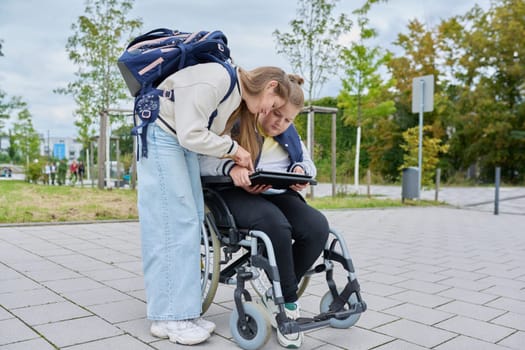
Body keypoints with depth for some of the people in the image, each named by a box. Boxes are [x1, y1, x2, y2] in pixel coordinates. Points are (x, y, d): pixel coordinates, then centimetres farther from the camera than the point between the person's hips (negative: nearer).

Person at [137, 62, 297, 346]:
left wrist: (235, 166, -7)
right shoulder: (216, 79, -23)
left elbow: (212, 137, 7)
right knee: (173, 222, -11)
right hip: (160, 136, -9)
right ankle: (169, 317, -3)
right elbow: (191, 134, -26)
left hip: (183, 143, 9)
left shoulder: (239, 98, 7)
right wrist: (232, 148, -15)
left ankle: (185, 312, 8)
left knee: (191, 220, 3)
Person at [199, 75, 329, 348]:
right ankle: (289, 303, -17)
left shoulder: (289, 134, 20)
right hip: (236, 194, -6)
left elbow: (308, 163, 22)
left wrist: (301, 171, -4)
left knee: (317, 226, -25)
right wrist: (231, 167, -32)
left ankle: (276, 297, -8)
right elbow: (201, 160, -12)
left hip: (278, 193, 6)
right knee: (277, 224, -38)